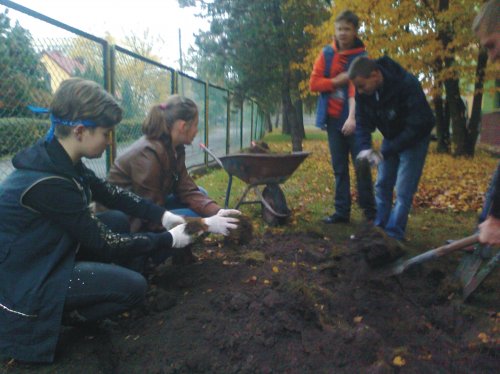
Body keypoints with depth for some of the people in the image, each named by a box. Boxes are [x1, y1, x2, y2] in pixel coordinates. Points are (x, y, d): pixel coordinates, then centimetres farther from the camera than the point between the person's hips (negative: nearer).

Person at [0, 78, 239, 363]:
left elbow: (112, 194, 2)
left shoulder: (59, 159, -4)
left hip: (45, 254, 9)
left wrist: (165, 216, -9)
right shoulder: (49, 184, -32)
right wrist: (169, 240, -14)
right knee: (134, 287, -13)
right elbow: (103, 243, -24)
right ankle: (51, 317, 6)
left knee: (118, 220, 3)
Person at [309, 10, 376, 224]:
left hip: (353, 120, -3)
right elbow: (314, 83, 0)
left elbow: (358, 88, -18)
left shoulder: (361, 57, -4)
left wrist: (353, 117, -32)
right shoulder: (326, 54, 8)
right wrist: (339, 80, -12)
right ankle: (342, 211, 14)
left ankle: (370, 211, 12)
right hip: (333, 119, 4)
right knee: (339, 168, 7)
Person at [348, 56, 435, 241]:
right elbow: (362, 121, -7)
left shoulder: (408, 85, -33)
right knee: (382, 185, 6)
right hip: (391, 137, 6)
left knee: (403, 190, -9)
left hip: (414, 138, -6)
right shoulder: (364, 90, -16)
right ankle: (379, 230, 17)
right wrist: (365, 147, -25)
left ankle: (393, 236, 0)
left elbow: (416, 126, -32)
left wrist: (385, 152, -33)